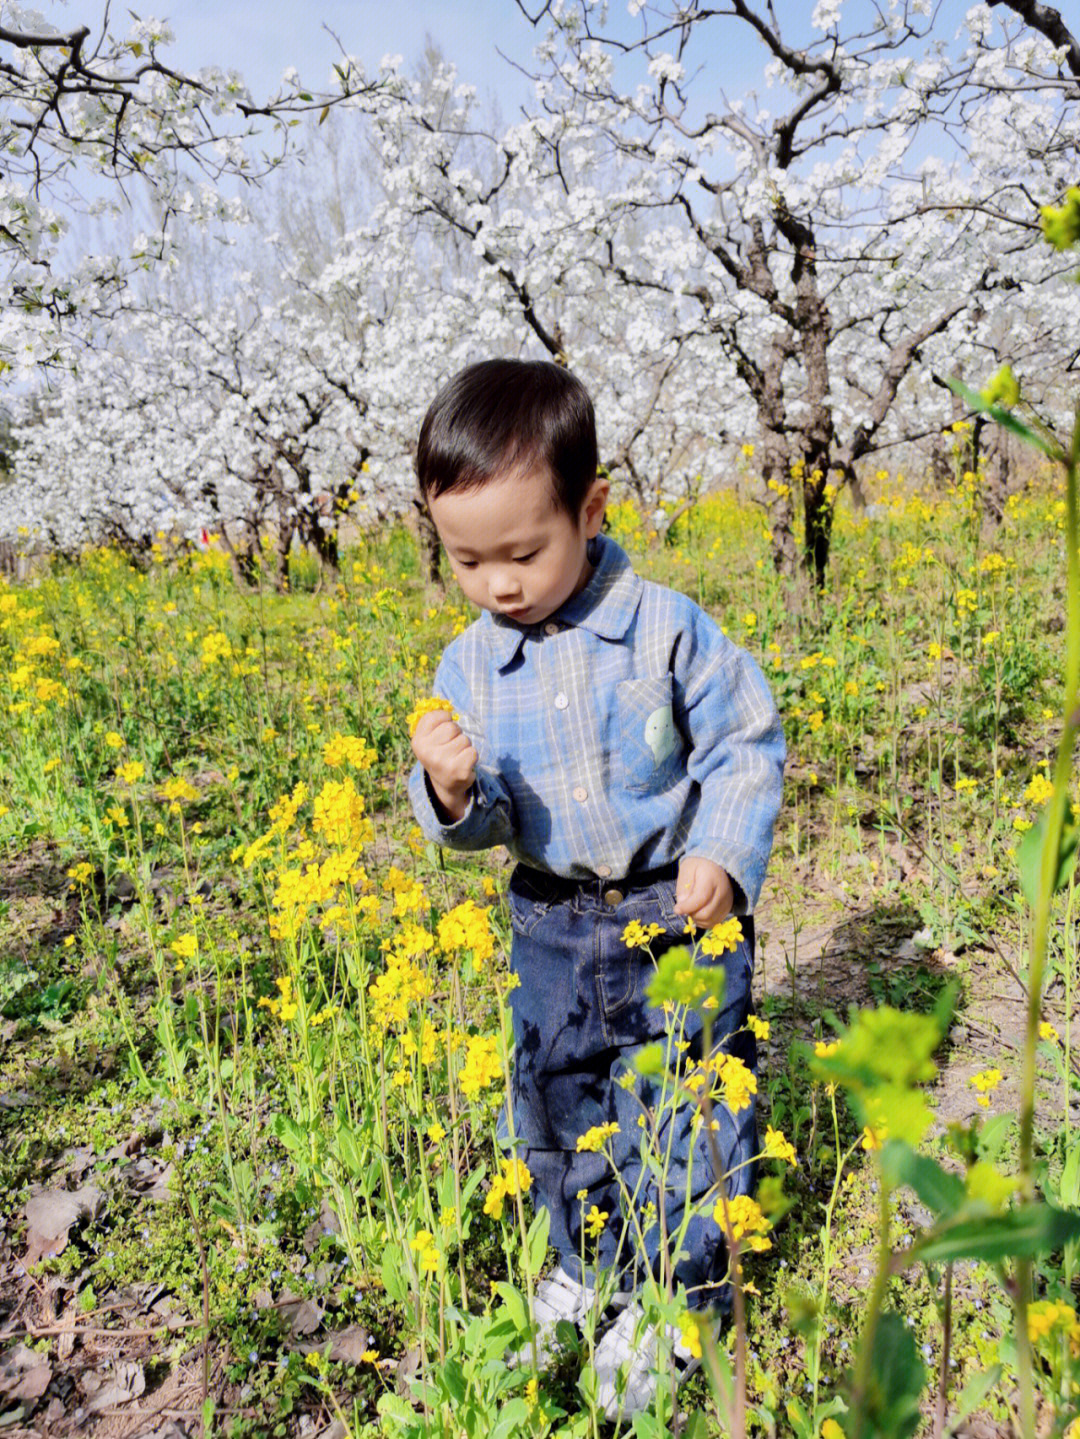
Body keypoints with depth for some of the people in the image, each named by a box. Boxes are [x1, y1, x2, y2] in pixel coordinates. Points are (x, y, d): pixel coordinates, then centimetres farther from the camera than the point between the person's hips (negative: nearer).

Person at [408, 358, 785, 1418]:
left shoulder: (667, 628, -14)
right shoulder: (469, 666, -5)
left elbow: (748, 746, -6)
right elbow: (483, 820, -1)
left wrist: (723, 854, -18)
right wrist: (451, 797, -24)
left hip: (680, 911, -3)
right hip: (552, 925, 4)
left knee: (686, 1108, 9)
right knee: (556, 1106, 18)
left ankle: (679, 1298, 35)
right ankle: (590, 1263, 47)